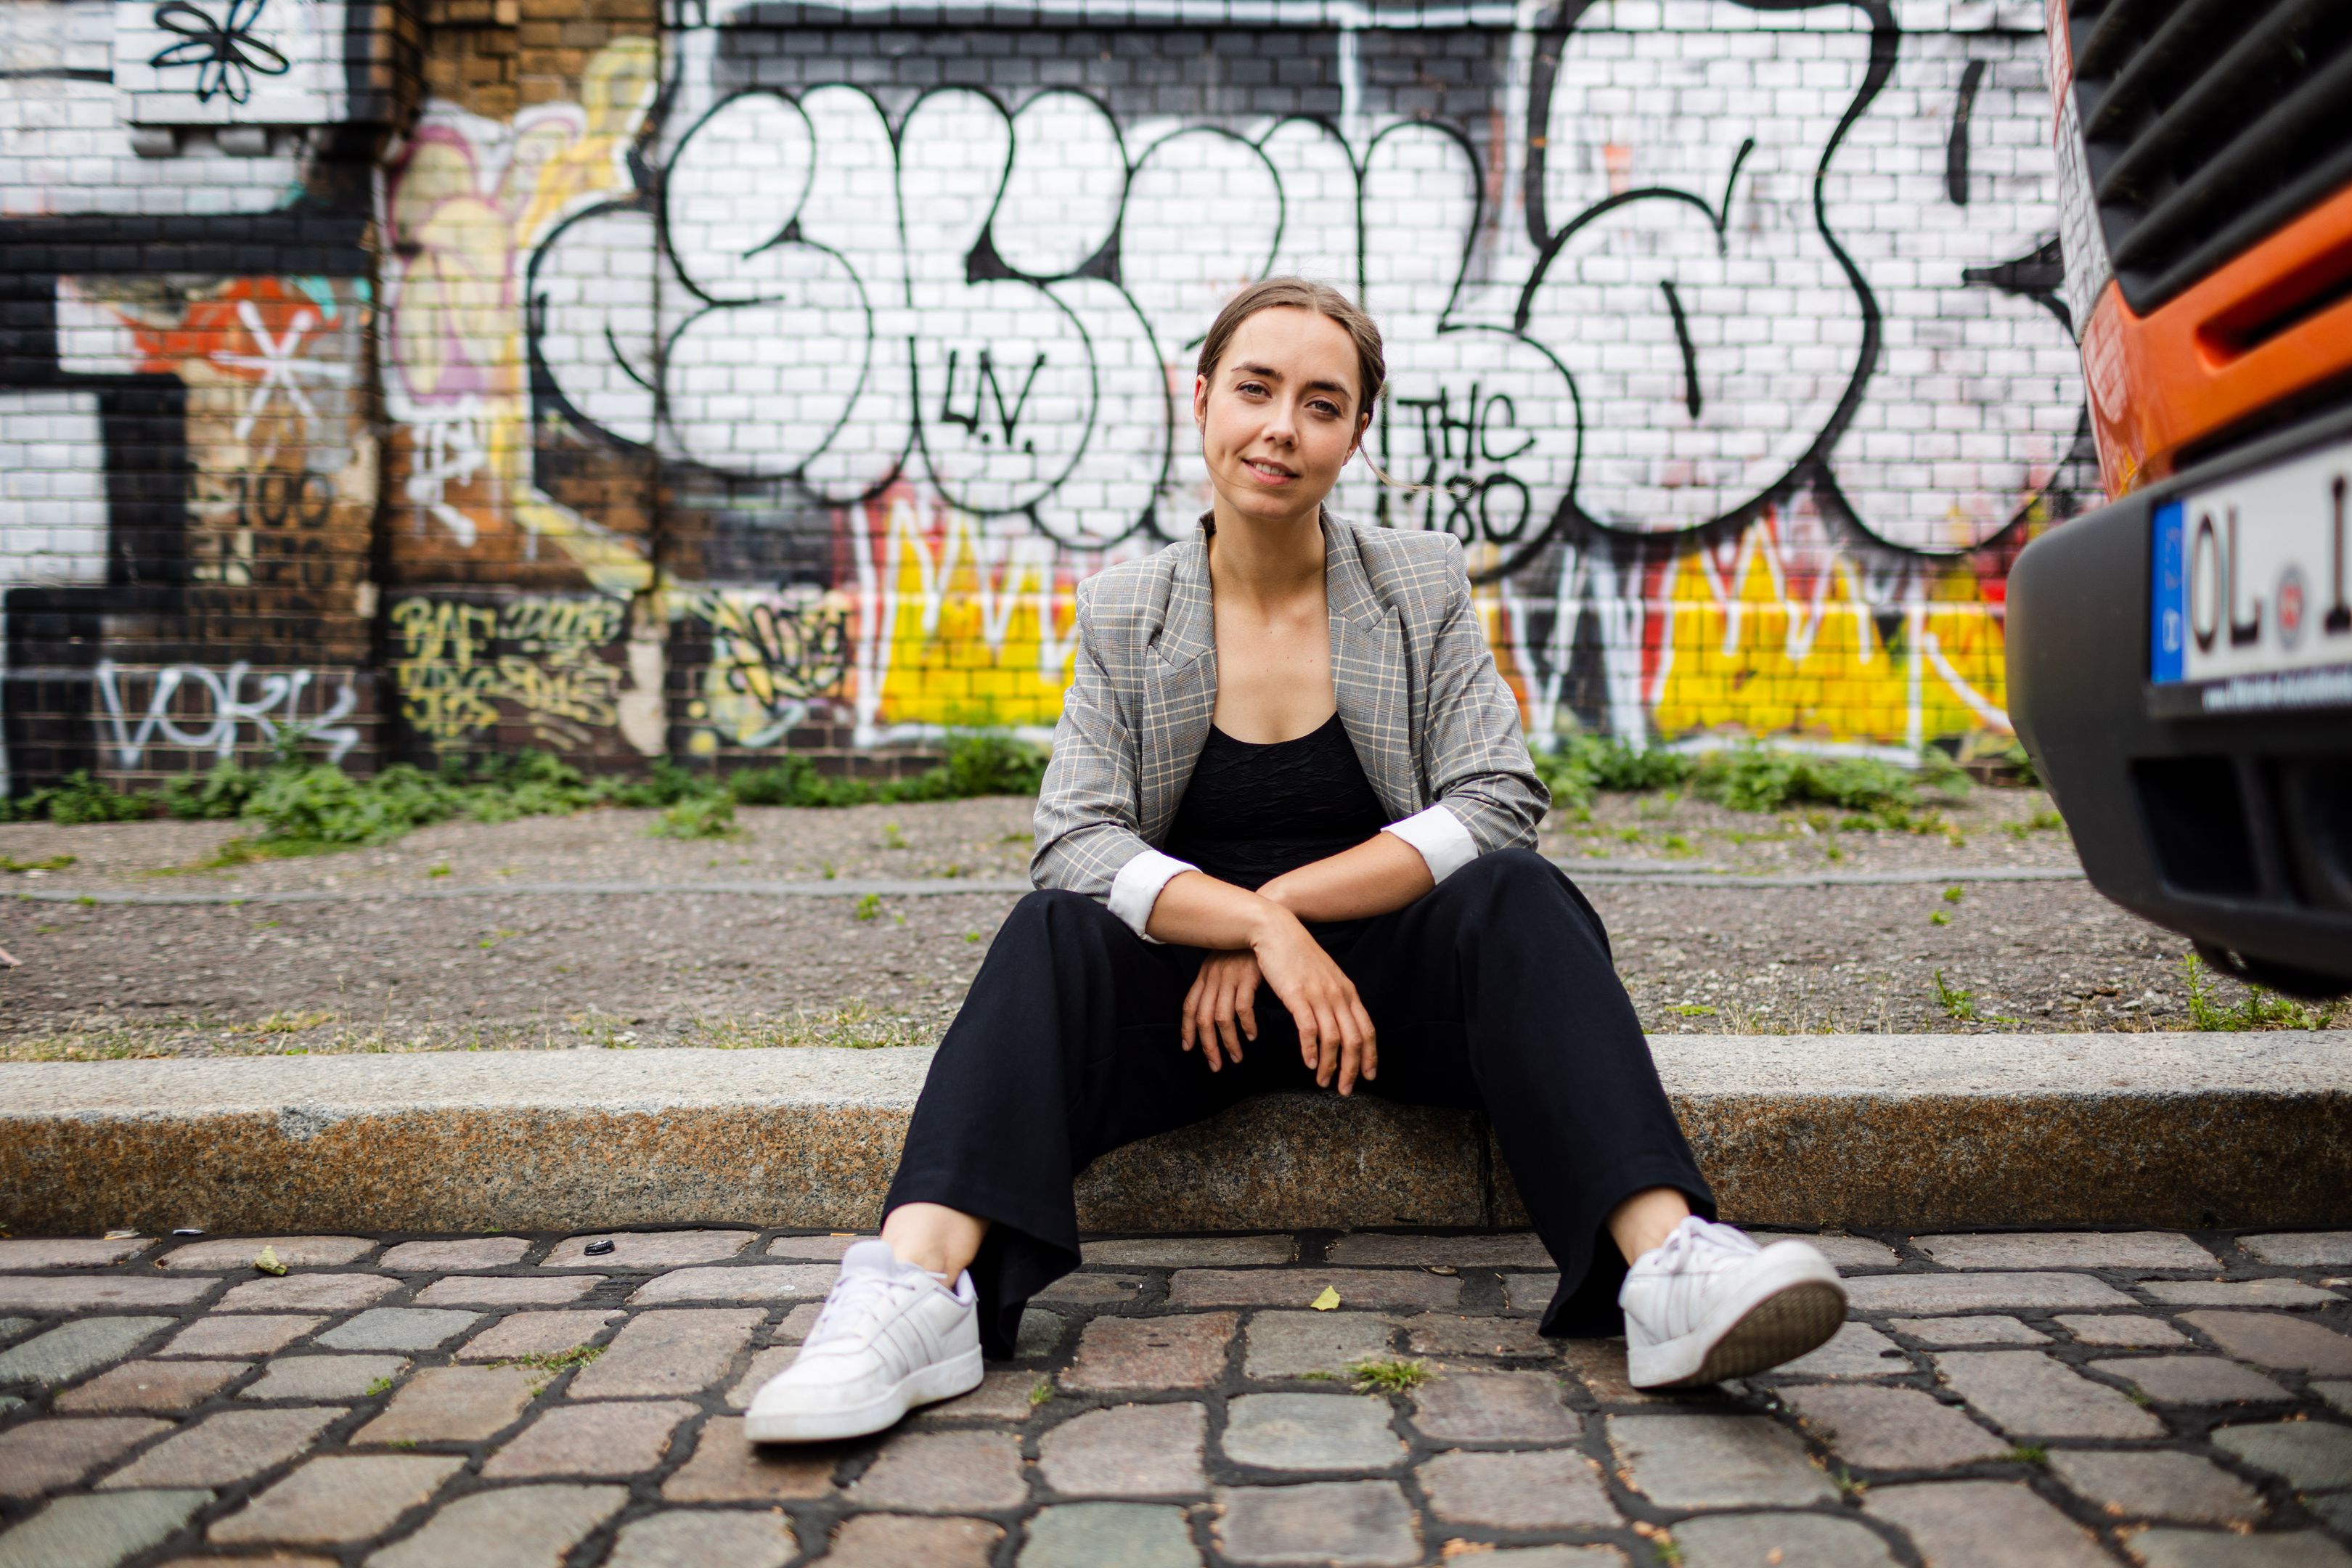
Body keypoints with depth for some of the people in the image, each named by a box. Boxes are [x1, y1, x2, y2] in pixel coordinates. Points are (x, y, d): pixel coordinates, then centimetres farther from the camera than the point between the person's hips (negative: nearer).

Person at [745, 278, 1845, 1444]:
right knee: (1052, 933, -28)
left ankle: (1667, 1262, -44)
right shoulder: (1121, 614, 4)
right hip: (1201, 995, 0)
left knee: (1518, 900, -29)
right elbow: (1079, 841, -9)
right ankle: (918, 1287, -46)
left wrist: (1287, 902, -16)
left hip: (1386, 977, 0)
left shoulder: (1422, 584, 5)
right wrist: (1257, 924, -25)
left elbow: (1496, 804, -7)